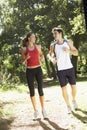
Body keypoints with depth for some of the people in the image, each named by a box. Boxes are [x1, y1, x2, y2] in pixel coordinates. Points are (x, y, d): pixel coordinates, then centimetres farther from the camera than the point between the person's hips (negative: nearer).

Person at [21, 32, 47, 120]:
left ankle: (43, 110, 5)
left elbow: (41, 55, 21)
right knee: (32, 91, 2)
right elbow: (23, 62, 4)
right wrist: (26, 58, -17)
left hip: (38, 69, 1)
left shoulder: (38, 47, 4)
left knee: (40, 89, -4)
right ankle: (35, 111, 11)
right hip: (29, 71, -1)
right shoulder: (24, 49, 0)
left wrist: (42, 57, -2)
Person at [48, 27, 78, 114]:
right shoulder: (53, 45, -2)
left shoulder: (68, 42, -1)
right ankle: (68, 106, 14)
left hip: (69, 68, 1)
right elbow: (50, 55, 11)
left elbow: (76, 53, 4)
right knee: (64, 88, 0)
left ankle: (74, 100, 34)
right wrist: (52, 59, -12)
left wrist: (69, 50, -16)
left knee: (73, 86, 6)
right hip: (60, 70, -1)